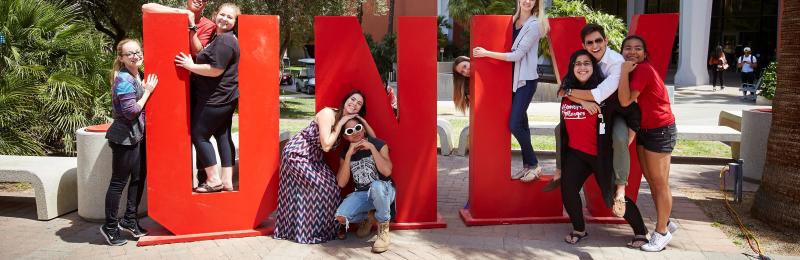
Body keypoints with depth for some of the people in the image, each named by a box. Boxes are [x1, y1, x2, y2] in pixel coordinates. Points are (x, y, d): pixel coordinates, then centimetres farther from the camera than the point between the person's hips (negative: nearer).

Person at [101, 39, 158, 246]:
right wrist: (147, 91, -15)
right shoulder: (124, 80, -17)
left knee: (139, 178, 15)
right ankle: (110, 226, 14)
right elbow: (131, 111, -21)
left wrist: (147, 88, 4)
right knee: (119, 182, 1)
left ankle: (129, 220, 29)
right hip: (124, 138, -9)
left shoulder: (139, 75, 9)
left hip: (138, 136, 9)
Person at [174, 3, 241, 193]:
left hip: (215, 99, -10)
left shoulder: (224, 41, -18)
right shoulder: (219, 38, 16)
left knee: (199, 135, -2)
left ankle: (214, 180, 2)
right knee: (223, 136, 10)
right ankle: (227, 180, 13)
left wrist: (190, 66, -14)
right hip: (225, 99, 10)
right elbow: (201, 51, 25)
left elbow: (216, 70, -23)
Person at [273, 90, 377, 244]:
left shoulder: (349, 121, 1)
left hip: (313, 159, 8)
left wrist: (361, 119, -14)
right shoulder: (328, 113, -22)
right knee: (322, 187, -10)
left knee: (331, 185, 4)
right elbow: (326, 145, -27)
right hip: (296, 153, -8)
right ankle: (309, 232, 7)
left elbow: (373, 137, -3)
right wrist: (340, 123, -21)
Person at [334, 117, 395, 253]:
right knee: (341, 217, -24)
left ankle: (383, 227, -14)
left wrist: (372, 147, -21)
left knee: (376, 186, -41)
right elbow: (341, 183, -9)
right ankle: (368, 217, 13)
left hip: (384, 191, -4)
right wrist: (349, 154, -15)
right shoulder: (345, 153, 4)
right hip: (360, 194, 4)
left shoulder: (379, 144, -6)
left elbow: (387, 171, -22)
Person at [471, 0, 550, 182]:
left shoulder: (534, 24, -12)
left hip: (526, 80, -7)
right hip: (514, 78, 7)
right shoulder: (514, 20, 8)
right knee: (521, 123, 10)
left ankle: (534, 165, 5)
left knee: (515, 125, -10)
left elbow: (517, 55, -16)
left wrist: (486, 53, -15)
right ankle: (527, 165, 19)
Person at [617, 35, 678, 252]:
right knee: (651, 181, 17)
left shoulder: (643, 69, -20)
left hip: (660, 131, -10)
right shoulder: (635, 71, 9)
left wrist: (624, 71, -25)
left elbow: (626, 100, -28)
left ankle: (662, 232, 11)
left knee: (660, 184, 0)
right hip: (644, 130, 10)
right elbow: (625, 100, 5)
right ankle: (665, 222, 33)